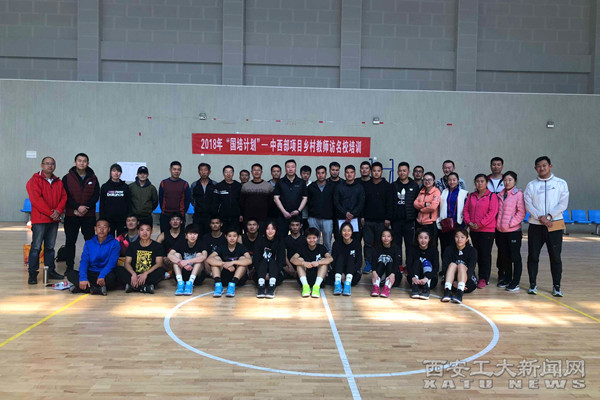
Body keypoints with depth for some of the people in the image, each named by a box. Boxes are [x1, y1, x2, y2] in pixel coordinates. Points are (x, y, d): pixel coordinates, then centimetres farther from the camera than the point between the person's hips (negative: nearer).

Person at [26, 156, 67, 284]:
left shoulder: (58, 182, 14)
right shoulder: (35, 180, -2)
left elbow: (63, 197, 8)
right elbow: (36, 199, -12)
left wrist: (58, 211, -10)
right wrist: (50, 212, -15)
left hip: (54, 219, 5)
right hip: (39, 220, -5)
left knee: (50, 247, 12)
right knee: (36, 247, -5)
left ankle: (51, 271, 18)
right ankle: (32, 274, 0)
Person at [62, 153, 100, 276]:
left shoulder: (93, 178, 7)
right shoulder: (67, 178, 3)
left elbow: (96, 195, 1)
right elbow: (65, 196, -4)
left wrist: (86, 207, -14)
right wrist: (77, 207, -16)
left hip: (89, 215, 1)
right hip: (71, 215, -1)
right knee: (70, 241, 5)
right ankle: (69, 266, 13)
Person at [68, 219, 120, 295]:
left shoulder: (114, 243, -1)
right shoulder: (88, 243, 10)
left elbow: (112, 262, -12)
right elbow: (84, 261, -2)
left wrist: (102, 276, -29)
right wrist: (83, 278, -20)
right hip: (91, 274, 4)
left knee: (111, 277, -37)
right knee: (70, 274, -20)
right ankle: (97, 290, -33)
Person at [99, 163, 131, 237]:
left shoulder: (125, 187, 5)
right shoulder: (105, 187, 5)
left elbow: (129, 204, 5)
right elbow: (101, 205, 6)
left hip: (122, 220, 0)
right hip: (108, 219, 0)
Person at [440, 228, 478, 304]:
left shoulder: (472, 251, -3)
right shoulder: (449, 250, 1)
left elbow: (471, 269, -17)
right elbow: (444, 268, -11)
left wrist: (463, 280, -37)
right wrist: (453, 283, -27)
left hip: (468, 283, -1)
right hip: (452, 283, 1)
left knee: (461, 265, -25)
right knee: (452, 264, -22)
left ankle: (459, 293, -46)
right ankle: (447, 291, -41)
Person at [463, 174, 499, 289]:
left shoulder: (492, 196, -3)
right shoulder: (471, 196, 13)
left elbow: (492, 212, -12)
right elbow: (466, 210, 10)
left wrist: (480, 224, -15)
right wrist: (469, 222, -6)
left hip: (487, 230, -5)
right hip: (473, 230, 5)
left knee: (485, 254, -3)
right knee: (477, 254, 9)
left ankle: (484, 279, 2)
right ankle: (481, 278, 18)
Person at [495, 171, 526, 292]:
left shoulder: (518, 194, -7)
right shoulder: (500, 195, 11)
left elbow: (521, 212, -11)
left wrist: (511, 223, -14)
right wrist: (497, 223, 8)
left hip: (513, 230, -6)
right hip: (501, 231, 6)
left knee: (515, 257, 1)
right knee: (504, 256, 13)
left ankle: (515, 282, 7)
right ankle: (506, 279, 25)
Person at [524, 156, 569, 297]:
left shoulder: (561, 183, 6)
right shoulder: (531, 185, 8)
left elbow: (563, 204, -3)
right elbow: (528, 205, -1)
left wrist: (549, 216, -15)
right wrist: (541, 217, -14)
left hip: (555, 225, -1)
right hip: (535, 226, 1)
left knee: (555, 257, 2)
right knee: (533, 256, 3)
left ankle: (556, 286, 12)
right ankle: (533, 284, 14)